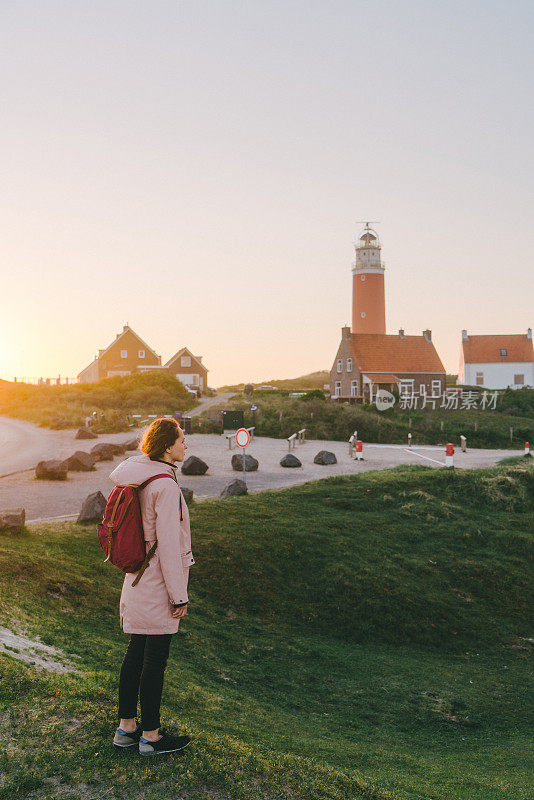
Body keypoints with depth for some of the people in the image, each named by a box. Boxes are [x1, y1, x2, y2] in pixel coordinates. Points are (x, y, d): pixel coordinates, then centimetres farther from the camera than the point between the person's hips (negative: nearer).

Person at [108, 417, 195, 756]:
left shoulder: (137, 479, 7)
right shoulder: (165, 487, -21)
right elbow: (168, 544, -21)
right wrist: (179, 595, -15)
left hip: (137, 580, 9)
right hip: (158, 586, -9)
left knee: (137, 652, 18)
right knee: (155, 659, 3)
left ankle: (126, 727, 30)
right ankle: (150, 735, 17)